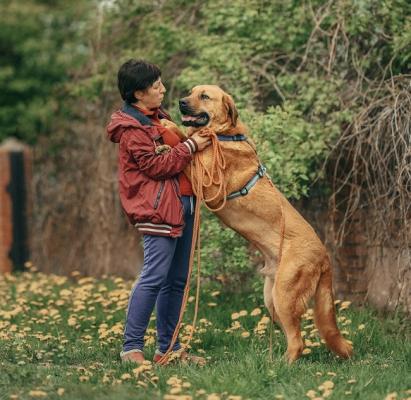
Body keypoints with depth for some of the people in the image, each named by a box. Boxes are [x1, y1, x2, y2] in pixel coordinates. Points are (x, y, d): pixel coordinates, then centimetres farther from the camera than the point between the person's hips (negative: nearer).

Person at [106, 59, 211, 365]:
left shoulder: (158, 117, 18)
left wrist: (195, 136, 10)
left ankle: (168, 347, 15)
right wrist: (190, 146, -14)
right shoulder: (131, 129, -11)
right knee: (155, 277, -12)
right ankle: (132, 347, -7)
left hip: (182, 204, 10)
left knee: (177, 280, 9)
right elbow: (156, 165, -16)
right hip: (158, 209, -9)